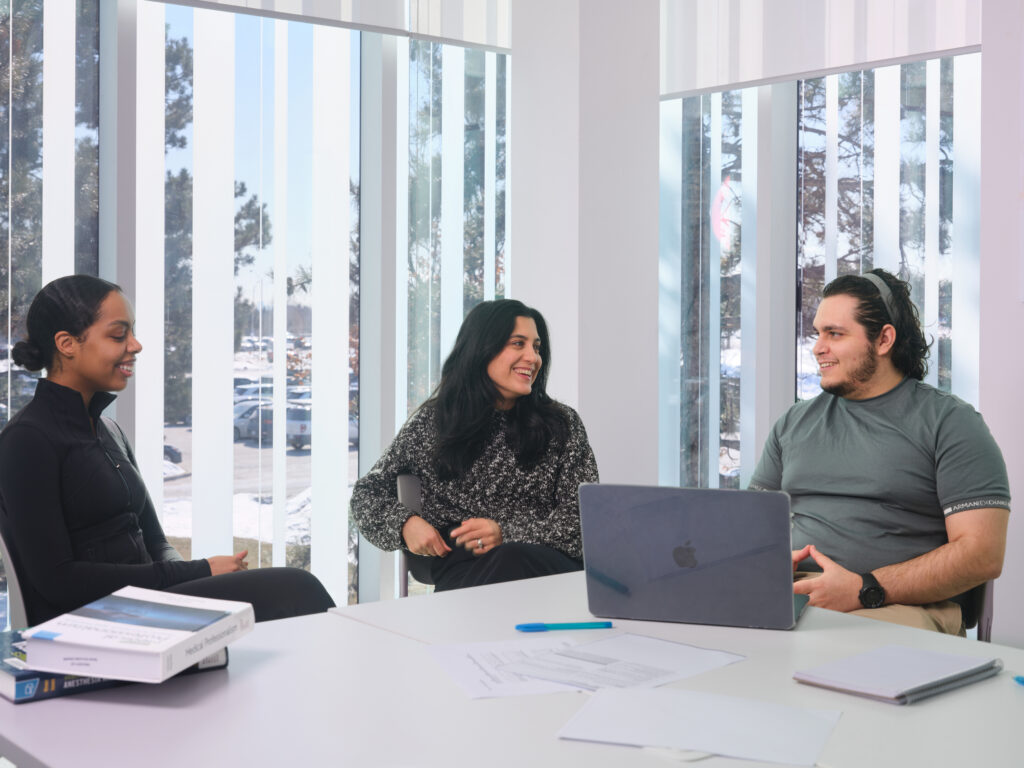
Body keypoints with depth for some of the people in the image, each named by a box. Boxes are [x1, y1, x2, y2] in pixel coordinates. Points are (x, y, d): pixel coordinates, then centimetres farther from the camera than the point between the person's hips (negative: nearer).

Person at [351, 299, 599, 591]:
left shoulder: (561, 423, 13)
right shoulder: (431, 423, 15)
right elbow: (367, 491, 22)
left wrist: (507, 534, -11)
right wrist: (405, 523, -2)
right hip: (462, 573, 0)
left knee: (511, 559, -37)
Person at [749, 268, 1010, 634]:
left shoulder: (950, 422, 4)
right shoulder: (794, 422, 21)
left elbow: (983, 555, -6)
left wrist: (864, 589, -16)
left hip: (900, 606, -4)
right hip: (793, 596, 5)